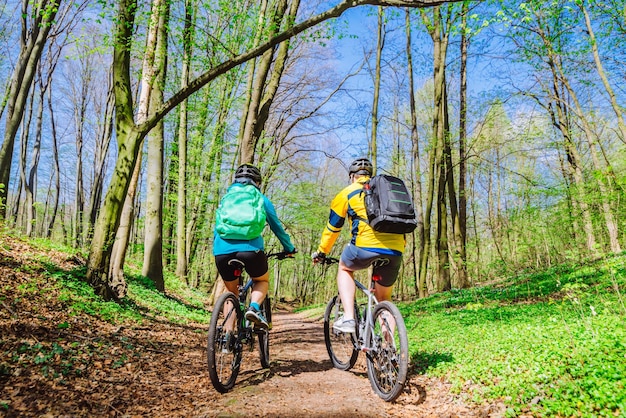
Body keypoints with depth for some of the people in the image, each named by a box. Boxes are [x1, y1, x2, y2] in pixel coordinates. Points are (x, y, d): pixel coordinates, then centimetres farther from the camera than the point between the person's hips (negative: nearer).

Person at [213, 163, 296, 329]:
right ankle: (254, 308, -4)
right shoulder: (261, 198, 17)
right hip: (250, 249, -3)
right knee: (263, 281, 24)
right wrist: (289, 249, 33)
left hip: (222, 251, 3)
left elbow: (216, 229, 30)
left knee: (231, 292, 24)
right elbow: (276, 227, 21)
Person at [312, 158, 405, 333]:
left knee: (344, 268, 27)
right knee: (383, 299, 22)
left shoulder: (347, 193, 16)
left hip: (366, 246, -4)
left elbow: (332, 228, 20)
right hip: (396, 251, 4)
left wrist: (321, 252, 34)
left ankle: (348, 318, 11)